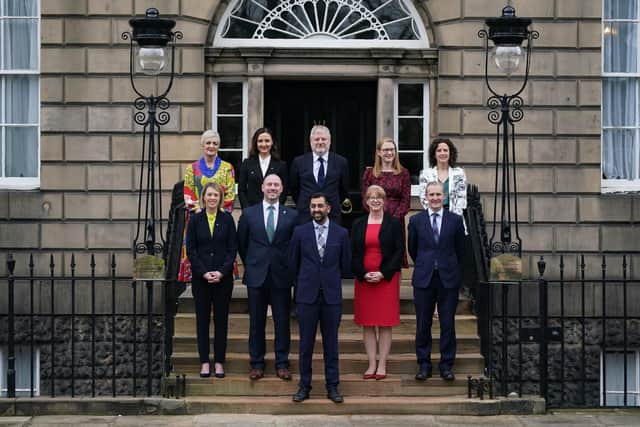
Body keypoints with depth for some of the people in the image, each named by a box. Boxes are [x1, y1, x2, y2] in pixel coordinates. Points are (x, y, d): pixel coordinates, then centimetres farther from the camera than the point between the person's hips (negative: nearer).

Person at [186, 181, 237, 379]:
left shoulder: (227, 219, 2)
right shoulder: (195, 220, 3)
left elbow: (232, 248, 0)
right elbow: (190, 249, 1)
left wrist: (222, 272, -11)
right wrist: (204, 272, -9)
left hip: (223, 277, 0)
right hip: (200, 277, 0)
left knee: (221, 319, 3)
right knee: (202, 319, 4)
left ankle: (219, 362, 10)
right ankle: (205, 362, 11)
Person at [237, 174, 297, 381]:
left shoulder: (292, 216, 3)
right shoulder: (249, 214, 5)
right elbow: (241, 243, 11)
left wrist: (289, 267, 4)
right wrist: (251, 264, 11)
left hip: (282, 276, 0)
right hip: (256, 275, 0)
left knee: (282, 322, 4)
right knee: (256, 322, 6)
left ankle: (282, 364, 13)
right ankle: (257, 364, 15)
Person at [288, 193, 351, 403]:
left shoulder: (341, 233, 3)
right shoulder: (300, 232, 2)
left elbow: (345, 264, 10)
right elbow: (293, 262, 9)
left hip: (332, 295, 0)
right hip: (307, 295, 0)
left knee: (331, 342, 5)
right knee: (306, 342, 3)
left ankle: (332, 386, 13)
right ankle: (304, 385, 12)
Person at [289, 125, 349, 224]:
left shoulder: (341, 162, 2)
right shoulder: (299, 162, 3)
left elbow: (344, 190, 12)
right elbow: (293, 189, 13)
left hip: (332, 217, 0)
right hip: (305, 216, 0)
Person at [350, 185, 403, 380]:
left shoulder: (394, 224, 2)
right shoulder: (358, 224, 8)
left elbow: (399, 251, -2)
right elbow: (353, 253, 6)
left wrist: (383, 274, -12)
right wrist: (363, 274, -8)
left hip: (387, 278, -2)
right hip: (363, 279, 2)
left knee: (385, 323, 0)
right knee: (367, 324, 4)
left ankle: (382, 365, 6)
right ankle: (372, 364, 10)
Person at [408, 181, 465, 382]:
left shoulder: (456, 220, 3)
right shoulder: (416, 220, 3)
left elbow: (460, 249, 11)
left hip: (448, 279, 0)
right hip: (423, 279, 0)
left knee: (448, 324, 3)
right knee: (423, 324, 5)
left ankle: (446, 365, 13)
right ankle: (424, 364, 14)